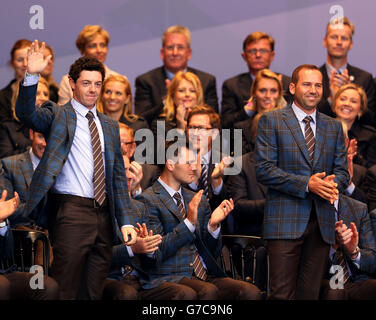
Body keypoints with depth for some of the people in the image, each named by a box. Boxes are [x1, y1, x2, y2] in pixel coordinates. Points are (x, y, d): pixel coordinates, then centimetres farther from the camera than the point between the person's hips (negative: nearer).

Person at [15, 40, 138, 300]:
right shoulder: (58, 116, 3)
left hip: (104, 215, 5)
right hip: (72, 211, -5)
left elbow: (119, 176, 16)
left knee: (94, 291, 8)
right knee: (66, 290, -8)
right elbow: (26, 113, -18)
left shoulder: (110, 126, 17)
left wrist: (126, 221, 7)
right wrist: (32, 76, -34)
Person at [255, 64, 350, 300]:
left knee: (310, 293, 4)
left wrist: (333, 183, -11)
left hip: (322, 224, 4)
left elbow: (342, 171, 15)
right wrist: (306, 183, -15)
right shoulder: (271, 121, 3)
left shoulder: (334, 127, 17)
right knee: (282, 294, -10)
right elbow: (264, 170, -5)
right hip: (286, 222, -4)